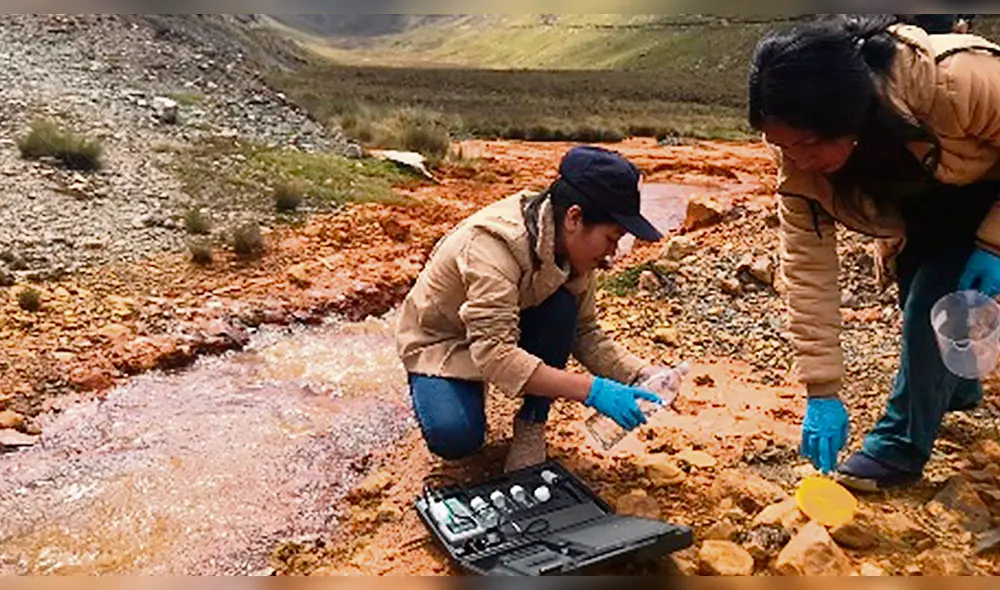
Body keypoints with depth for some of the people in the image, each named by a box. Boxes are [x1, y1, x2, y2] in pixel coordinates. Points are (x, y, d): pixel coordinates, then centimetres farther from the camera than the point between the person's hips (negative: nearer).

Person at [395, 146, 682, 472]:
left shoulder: (573, 247, -14)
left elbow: (585, 333, -7)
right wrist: (593, 390, -45)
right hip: (441, 343, -5)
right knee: (455, 438, -30)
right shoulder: (494, 244, -36)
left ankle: (531, 428, -9)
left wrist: (643, 375, -23)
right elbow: (493, 354, -42)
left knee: (562, 308, -26)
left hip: (508, 329, 5)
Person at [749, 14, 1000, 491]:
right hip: (921, 206, 4)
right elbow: (807, 270, -26)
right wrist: (822, 392, -26)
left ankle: (900, 448, -1)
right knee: (920, 302, 11)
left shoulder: (958, 82, -44)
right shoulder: (802, 160, -30)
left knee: (934, 304, -17)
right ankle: (956, 388, 44)